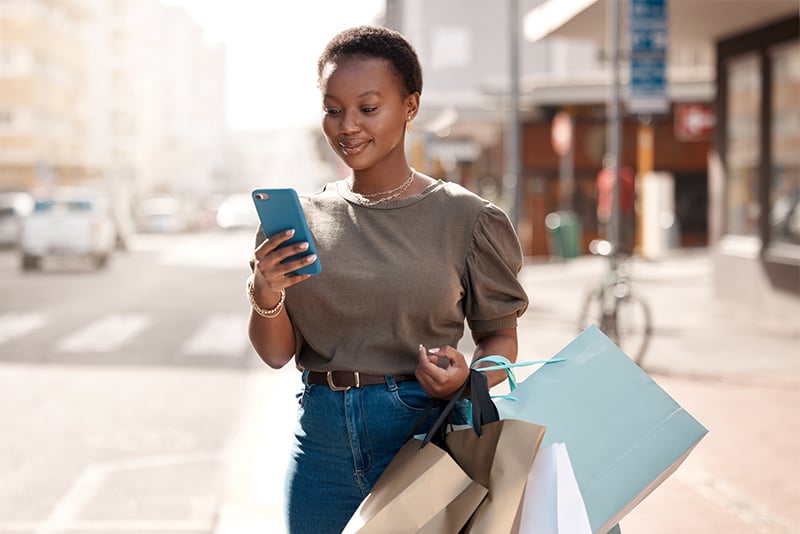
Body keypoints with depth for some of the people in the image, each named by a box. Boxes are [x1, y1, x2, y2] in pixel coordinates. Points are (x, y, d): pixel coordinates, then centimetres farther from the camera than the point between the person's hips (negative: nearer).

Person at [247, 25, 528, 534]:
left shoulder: (465, 218, -3)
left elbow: (501, 335, 3)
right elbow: (277, 354, 4)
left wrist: (465, 377, -17)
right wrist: (265, 296, -17)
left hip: (423, 434, -3)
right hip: (322, 444, 3)